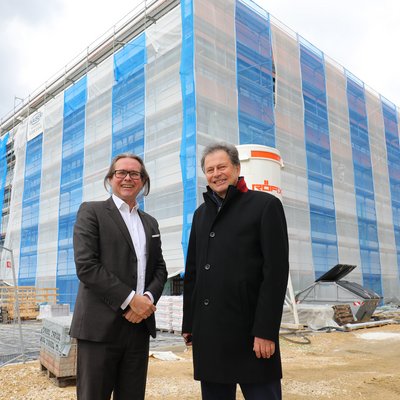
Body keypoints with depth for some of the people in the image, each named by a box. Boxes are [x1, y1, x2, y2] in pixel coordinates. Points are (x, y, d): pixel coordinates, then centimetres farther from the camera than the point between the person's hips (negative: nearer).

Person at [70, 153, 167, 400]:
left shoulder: (150, 223, 17)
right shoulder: (91, 211, 0)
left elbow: (160, 268, 14)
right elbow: (86, 265, -11)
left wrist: (148, 298, -7)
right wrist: (130, 299, -14)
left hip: (140, 323, 5)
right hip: (101, 324, -5)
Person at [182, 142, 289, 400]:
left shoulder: (266, 205, -3)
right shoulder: (201, 213, 14)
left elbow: (276, 271, -10)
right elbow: (192, 272, 15)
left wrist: (266, 330, -15)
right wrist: (189, 322, 12)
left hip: (250, 330, -5)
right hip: (207, 330, 6)